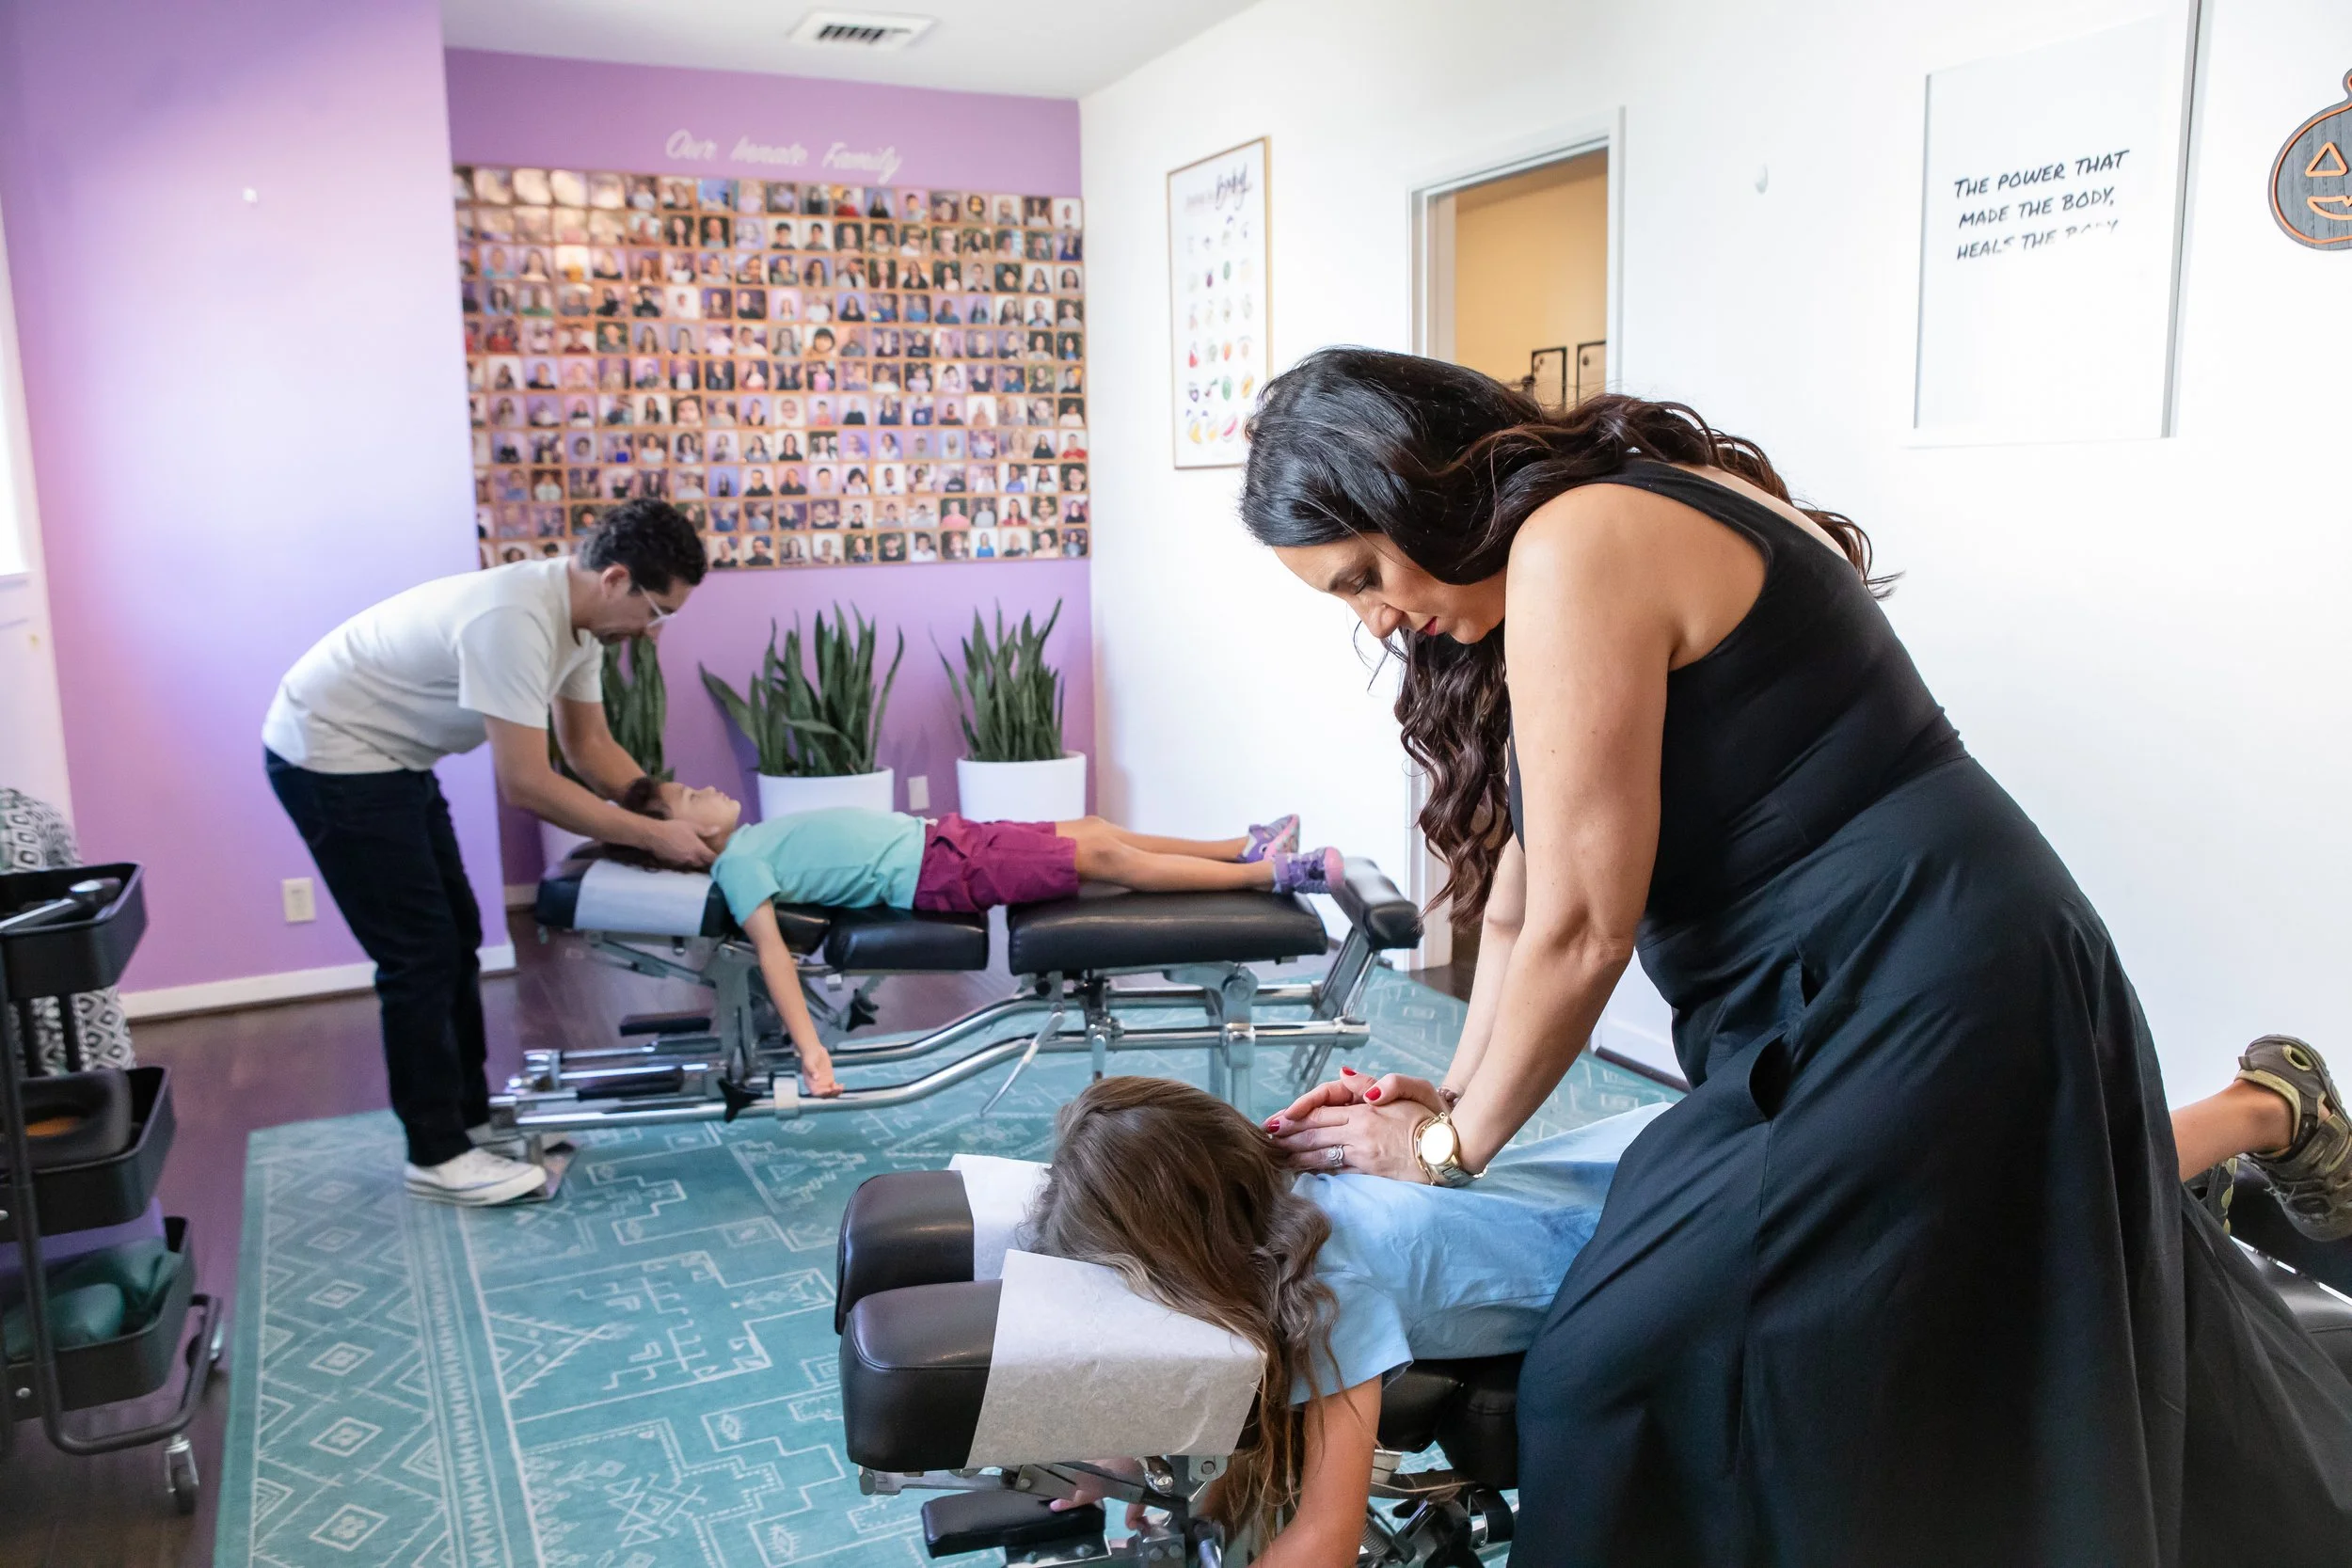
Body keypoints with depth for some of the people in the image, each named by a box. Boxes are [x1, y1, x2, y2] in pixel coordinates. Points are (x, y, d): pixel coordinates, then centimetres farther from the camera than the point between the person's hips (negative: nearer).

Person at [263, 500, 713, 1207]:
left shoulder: (580, 612, -3)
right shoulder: (517, 619, -33)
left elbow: (589, 746, 6)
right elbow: (526, 785, -31)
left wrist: (673, 812, -4)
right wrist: (650, 836, -25)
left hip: (391, 756, 10)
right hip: (328, 755, -10)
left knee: (455, 940, 13)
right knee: (421, 954, -5)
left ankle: (470, 1121, 25)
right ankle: (437, 1155, 7)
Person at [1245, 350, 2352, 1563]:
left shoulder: (1573, 550, -19)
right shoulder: (1642, 512, 13)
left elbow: (1581, 927, -17)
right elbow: (1524, 876, 14)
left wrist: (1452, 1145, -3)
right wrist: (1458, 1091, 11)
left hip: (1913, 1009, -11)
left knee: (1623, 1387, -7)